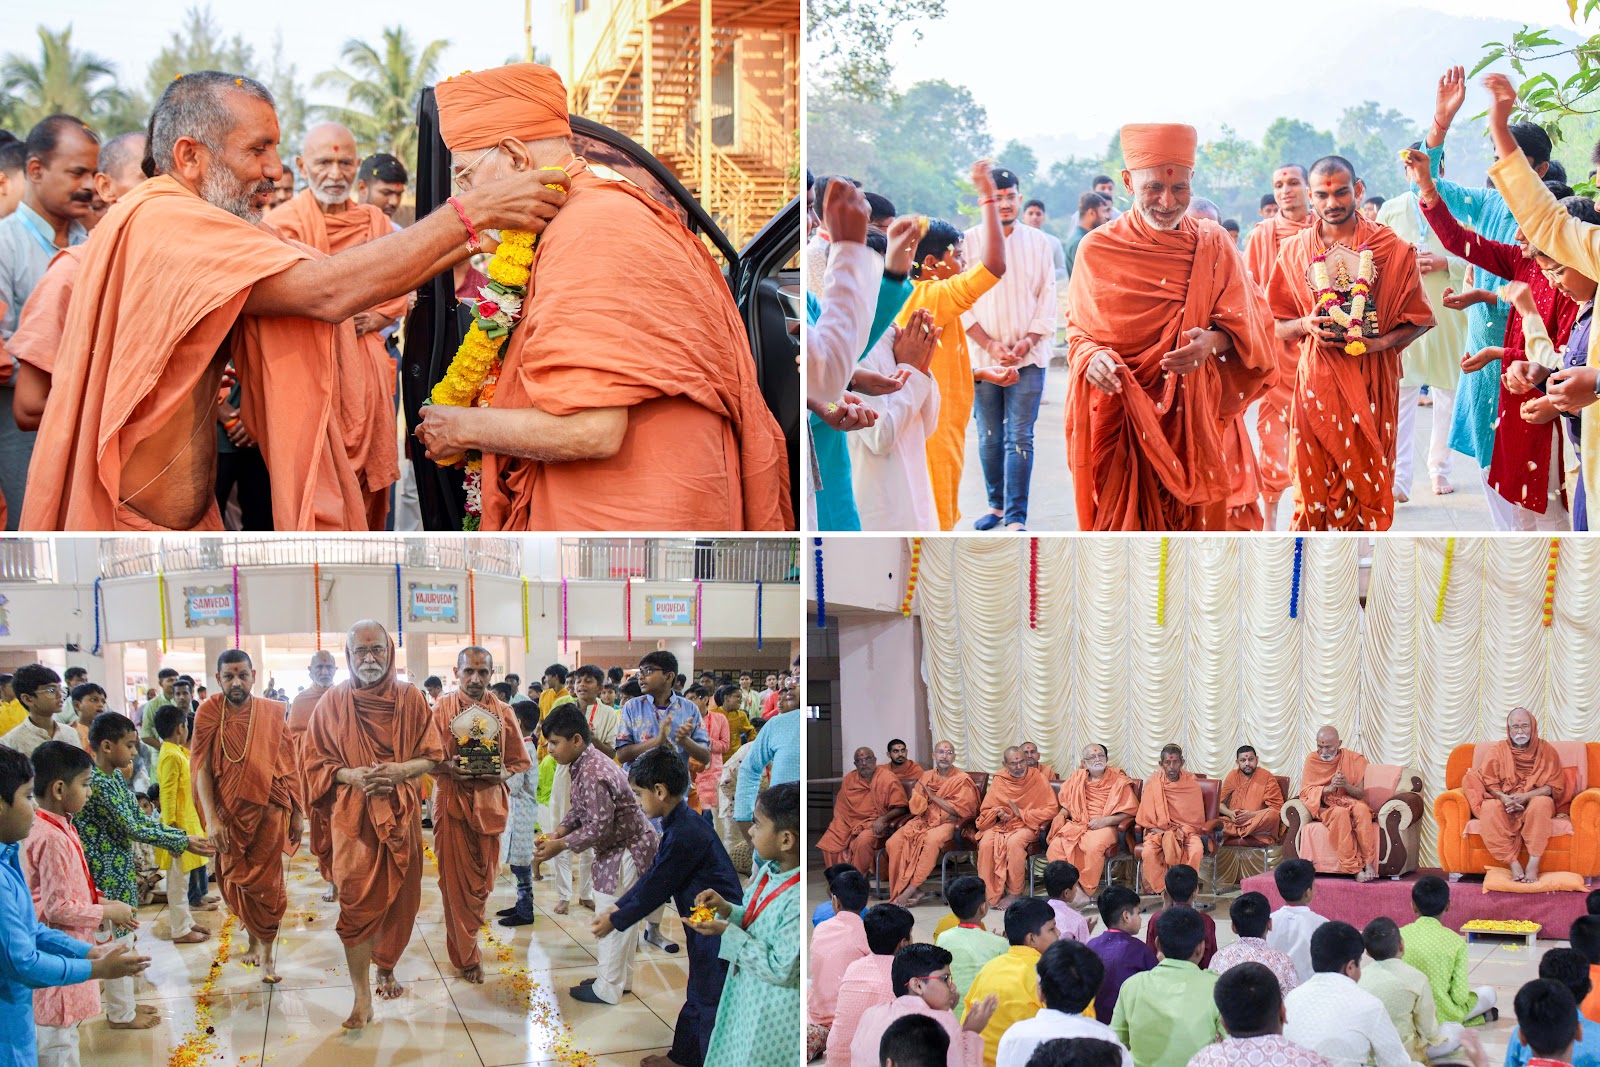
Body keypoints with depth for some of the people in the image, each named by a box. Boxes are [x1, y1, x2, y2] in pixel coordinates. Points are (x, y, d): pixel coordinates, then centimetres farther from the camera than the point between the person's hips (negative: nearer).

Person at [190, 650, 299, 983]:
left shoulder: (273, 713, -1)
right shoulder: (208, 714, -2)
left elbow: (288, 765, 2)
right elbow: (202, 769, -4)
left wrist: (296, 814, 3)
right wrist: (211, 819, -11)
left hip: (268, 809, -1)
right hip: (229, 812, 1)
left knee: (266, 882, -1)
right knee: (235, 881, 8)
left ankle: (267, 947, 12)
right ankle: (254, 938, 29)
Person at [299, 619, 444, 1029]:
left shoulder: (411, 699, 2)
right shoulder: (332, 702, 0)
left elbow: (433, 756, 4)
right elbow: (314, 762, 2)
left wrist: (399, 770, -15)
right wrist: (352, 775, -15)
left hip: (401, 813, 2)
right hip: (353, 815, -2)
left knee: (399, 899, 9)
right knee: (357, 903, -8)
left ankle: (385, 968, 32)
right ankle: (362, 997, -6)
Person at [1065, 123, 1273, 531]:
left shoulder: (1214, 247, 4)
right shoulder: (1097, 249, 1)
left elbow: (1246, 327, 2)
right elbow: (1077, 329, 9)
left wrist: (1213, 341, -20)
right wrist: (1091, 356, -14)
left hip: (1193, 418, 1)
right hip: (1119, 418, -1)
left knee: (1193, 521, 2)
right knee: (1123, 522, -3)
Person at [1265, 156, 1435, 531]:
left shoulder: (1392, 248, 0)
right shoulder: (1294, 251, 7)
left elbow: (1418, 320, 3)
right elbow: (1278, 327, 12)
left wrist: (1378, 342, -14)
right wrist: (1306, 325, -9)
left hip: (1372, 378, -1)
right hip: (1317, 379, 1)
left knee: (1369, 481, 3)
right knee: (1316, 482, 0)